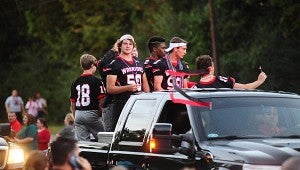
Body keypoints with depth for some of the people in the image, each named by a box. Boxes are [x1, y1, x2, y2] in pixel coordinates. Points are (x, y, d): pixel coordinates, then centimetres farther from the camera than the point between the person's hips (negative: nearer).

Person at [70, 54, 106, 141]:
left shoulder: (75, 82, 9)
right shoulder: (96, 81, -7)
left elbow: (72, 103, 12)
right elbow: (101, 101, -10)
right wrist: (100, 113, 6)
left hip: (78, 114, 5)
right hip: (92, 113, -5)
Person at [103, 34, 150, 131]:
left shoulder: (138, 63, 19)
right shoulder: (114, 64, -2)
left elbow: (145, 84, 26)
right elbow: (110, 89, -8)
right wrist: (128, 88, -21)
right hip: (121, 104, -6)